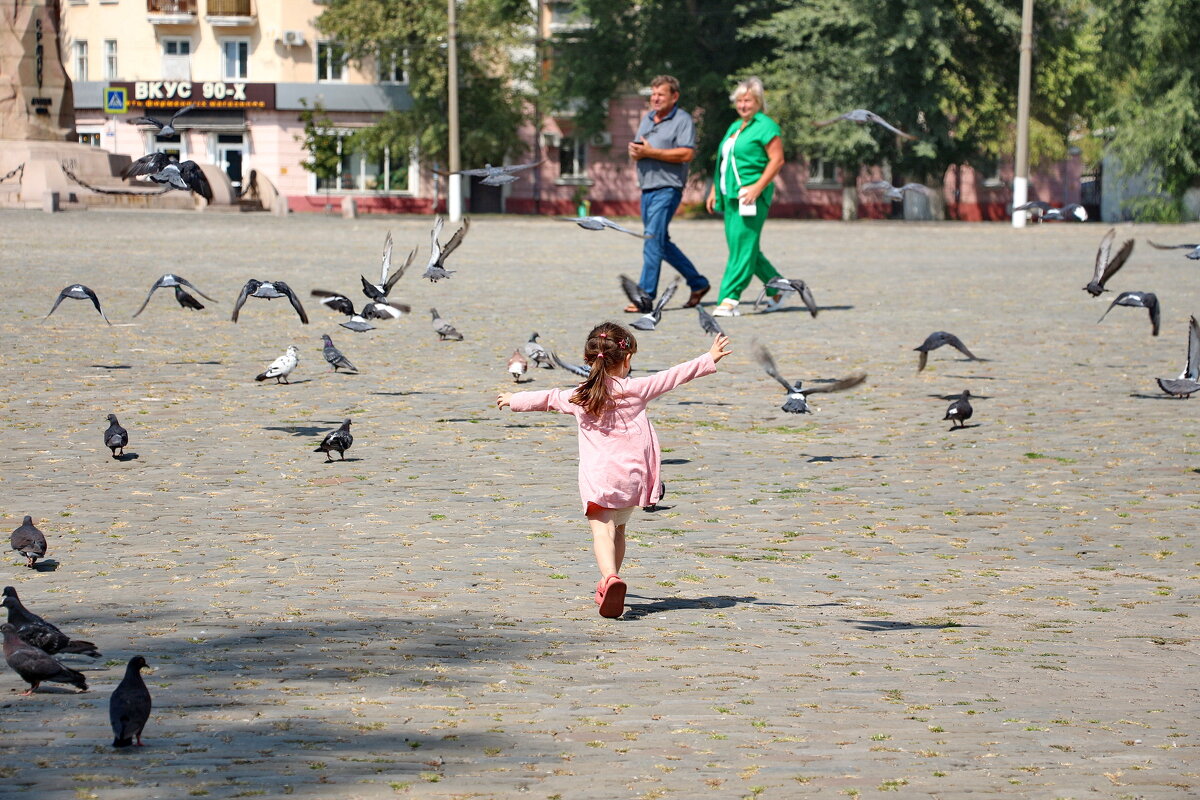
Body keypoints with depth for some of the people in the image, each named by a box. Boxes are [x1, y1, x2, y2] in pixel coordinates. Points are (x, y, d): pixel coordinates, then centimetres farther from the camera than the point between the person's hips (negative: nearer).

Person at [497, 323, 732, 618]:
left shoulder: (577, 398, 3)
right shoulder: (636, 389, -1)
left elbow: (547, 398, 17)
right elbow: (672, 376, 4)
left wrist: (514, 400, 35)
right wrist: (709, 359, 13)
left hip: (597, 477, -2)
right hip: (631, 475, 2)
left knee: (602, 529, -12)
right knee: (618, 528, 21)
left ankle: (610, 577, -37)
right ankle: (607, 586, 28)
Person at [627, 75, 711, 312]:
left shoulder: (682, 120, -6)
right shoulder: (647, 119, 18)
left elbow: (687, 153, -17)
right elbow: (636, 149, 22)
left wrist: (651, 152, -19)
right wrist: (635, 152, -4)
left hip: (667, 188, -9)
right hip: (647, 189, 9)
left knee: (653, 241, -15)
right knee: (661, 243, 13)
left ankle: (646, 296, -16)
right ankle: (698, 283, 26)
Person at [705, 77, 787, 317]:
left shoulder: (765, 126, -5)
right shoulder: (734, 127, 21)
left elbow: (777, 160, -12)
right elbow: (723, 162, 26)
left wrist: (758, 187, -20)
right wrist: (714, 191, 20)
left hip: (751, 196, -9)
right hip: (731, 195, 9)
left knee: (742, 246, -11)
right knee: (742, 247, 10)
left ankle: (729, 299, -14)